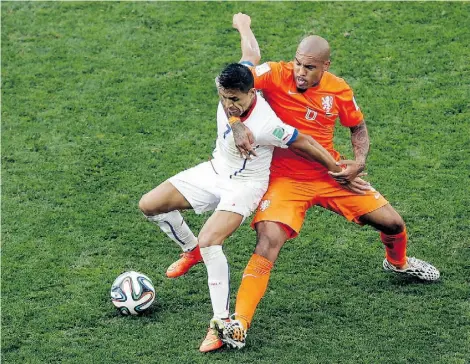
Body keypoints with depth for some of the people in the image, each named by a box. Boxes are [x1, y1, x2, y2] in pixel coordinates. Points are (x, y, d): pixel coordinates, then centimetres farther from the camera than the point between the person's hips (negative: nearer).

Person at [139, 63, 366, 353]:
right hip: (215, 170, 8)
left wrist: (339, 171, -12)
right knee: (149, 206, 2)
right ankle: (192, 251, 28)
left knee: (209, 241, -30)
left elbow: (305, 143, -22)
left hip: (244, 185, -8)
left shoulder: (265, 125, -35)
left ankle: (222, 322, -21)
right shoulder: (231, 91, -18)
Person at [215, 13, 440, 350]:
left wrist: (359, 163, -7)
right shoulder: (276, 75, -17)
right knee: (268, 243, -24)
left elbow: (358, 127, 10)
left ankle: (398, 263, 45)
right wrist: (237, 124, -39)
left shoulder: (339, 91, -7)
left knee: (393, 223, 8)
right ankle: (238, 325, -20)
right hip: (285, 179, -4)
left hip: (330, 174, 4)